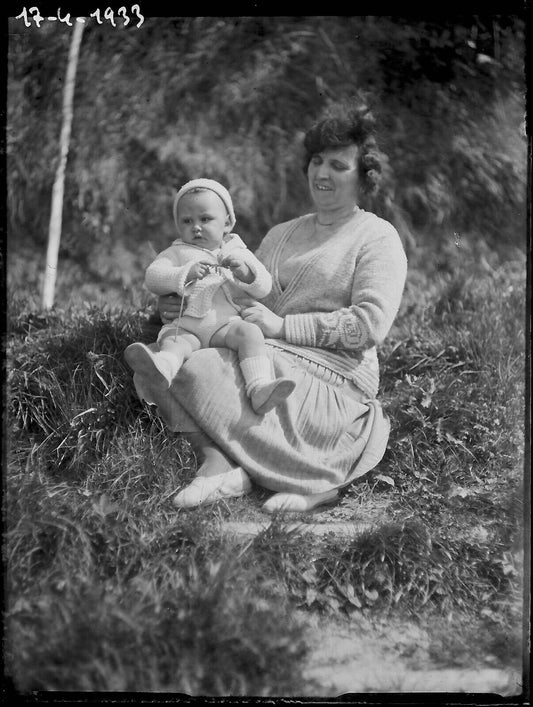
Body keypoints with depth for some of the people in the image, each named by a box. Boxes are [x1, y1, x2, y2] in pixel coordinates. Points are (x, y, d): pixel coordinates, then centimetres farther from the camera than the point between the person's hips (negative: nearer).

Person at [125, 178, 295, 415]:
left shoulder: (238, 253, 20)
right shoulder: (176, 253, 19)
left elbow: (264, 288, 12)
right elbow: (152, 278, 2)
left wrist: (245, 272, -11)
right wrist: (185, 274, -16)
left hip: (225, 323, 1)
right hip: (185, 325, 0)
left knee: (250, 331, -30)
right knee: (173, 340, -32)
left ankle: (259, 390, -47)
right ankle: (162, 368, -66)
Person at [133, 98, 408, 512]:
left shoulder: (377, 237, 4)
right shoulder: (281, 235, 25)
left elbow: (371, 324, -11)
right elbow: (240, 300, 23)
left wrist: (282, 326, -16)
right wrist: (186, 309, 2)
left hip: (331, 382, -7)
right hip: (266, 362, 8)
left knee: (192, 364, -27)